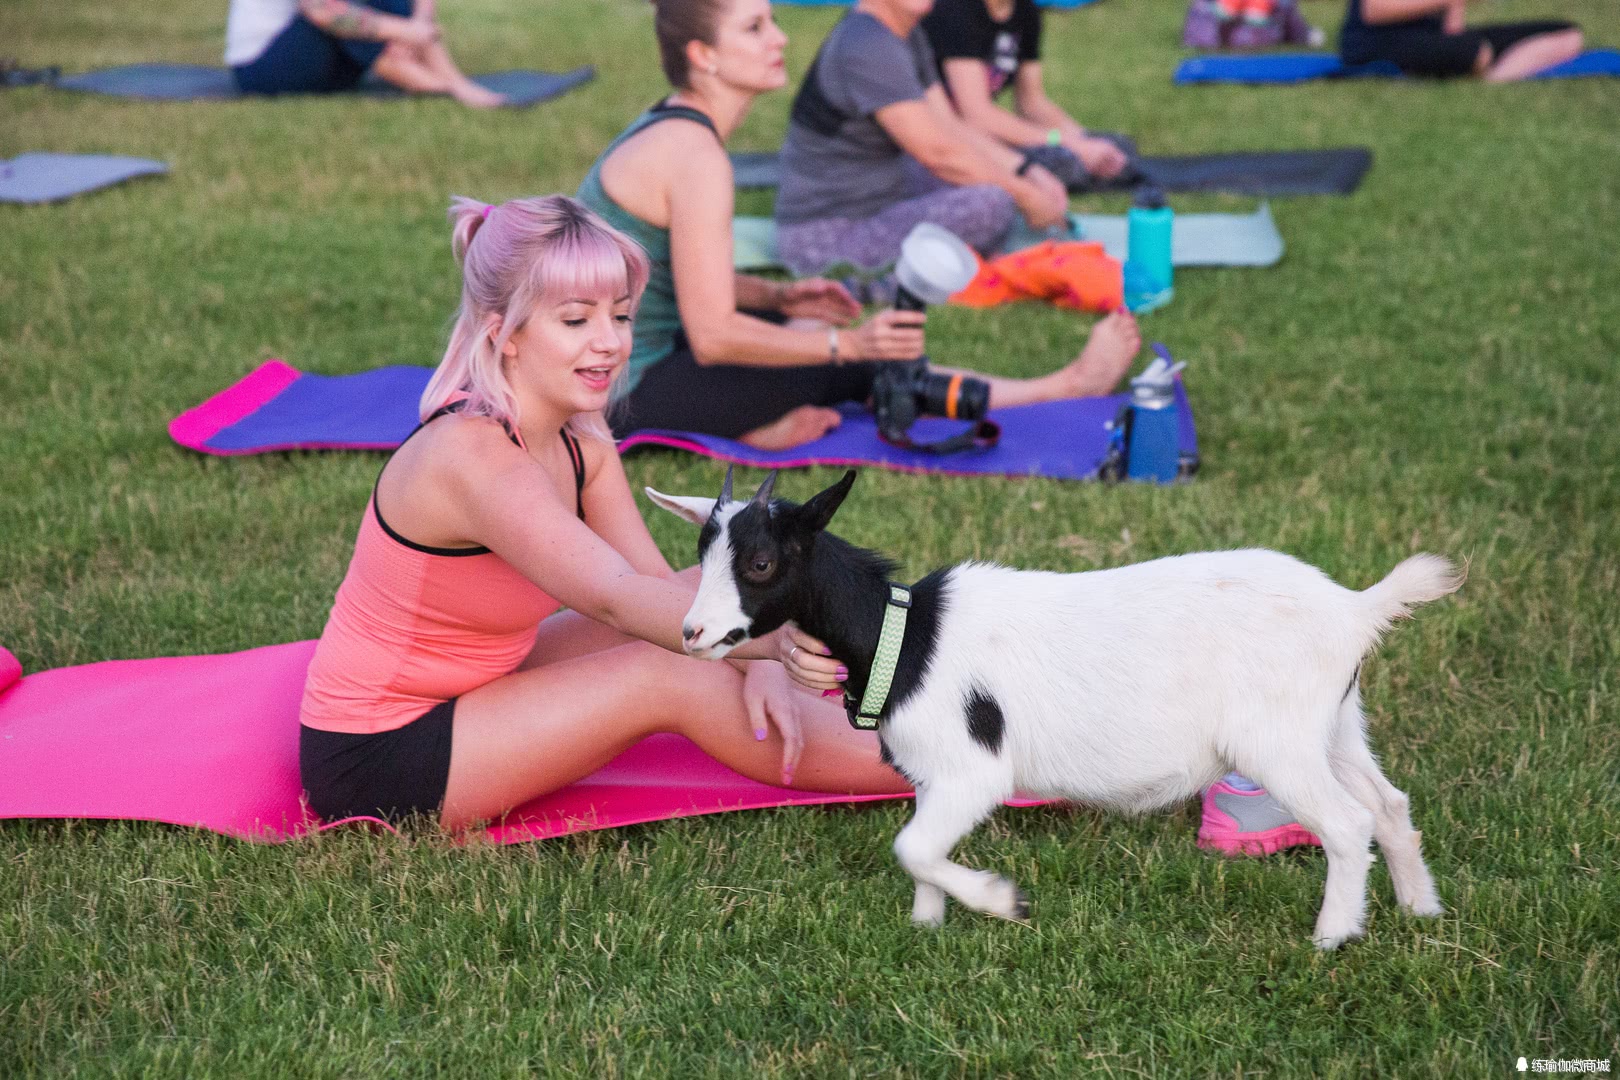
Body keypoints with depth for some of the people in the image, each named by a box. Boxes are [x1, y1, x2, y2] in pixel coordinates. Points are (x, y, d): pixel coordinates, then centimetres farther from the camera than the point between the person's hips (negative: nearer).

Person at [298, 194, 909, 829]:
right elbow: (617, 598, -39)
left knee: (710, 590, 2)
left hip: (462, 691, 9)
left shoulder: (581, 441, -1)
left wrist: (758, 665, -21)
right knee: (661, 675, -19)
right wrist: (772, 639, -52)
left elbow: (656, 583, -3)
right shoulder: (474, 454, -29)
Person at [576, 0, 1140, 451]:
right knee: (844, 368, -7)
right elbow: (713, 335, -25)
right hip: (625, 393, -10)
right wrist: (850, 343, -23)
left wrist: (777, 296, 5)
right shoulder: (694, 155, -22)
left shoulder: (668, 126, 8)